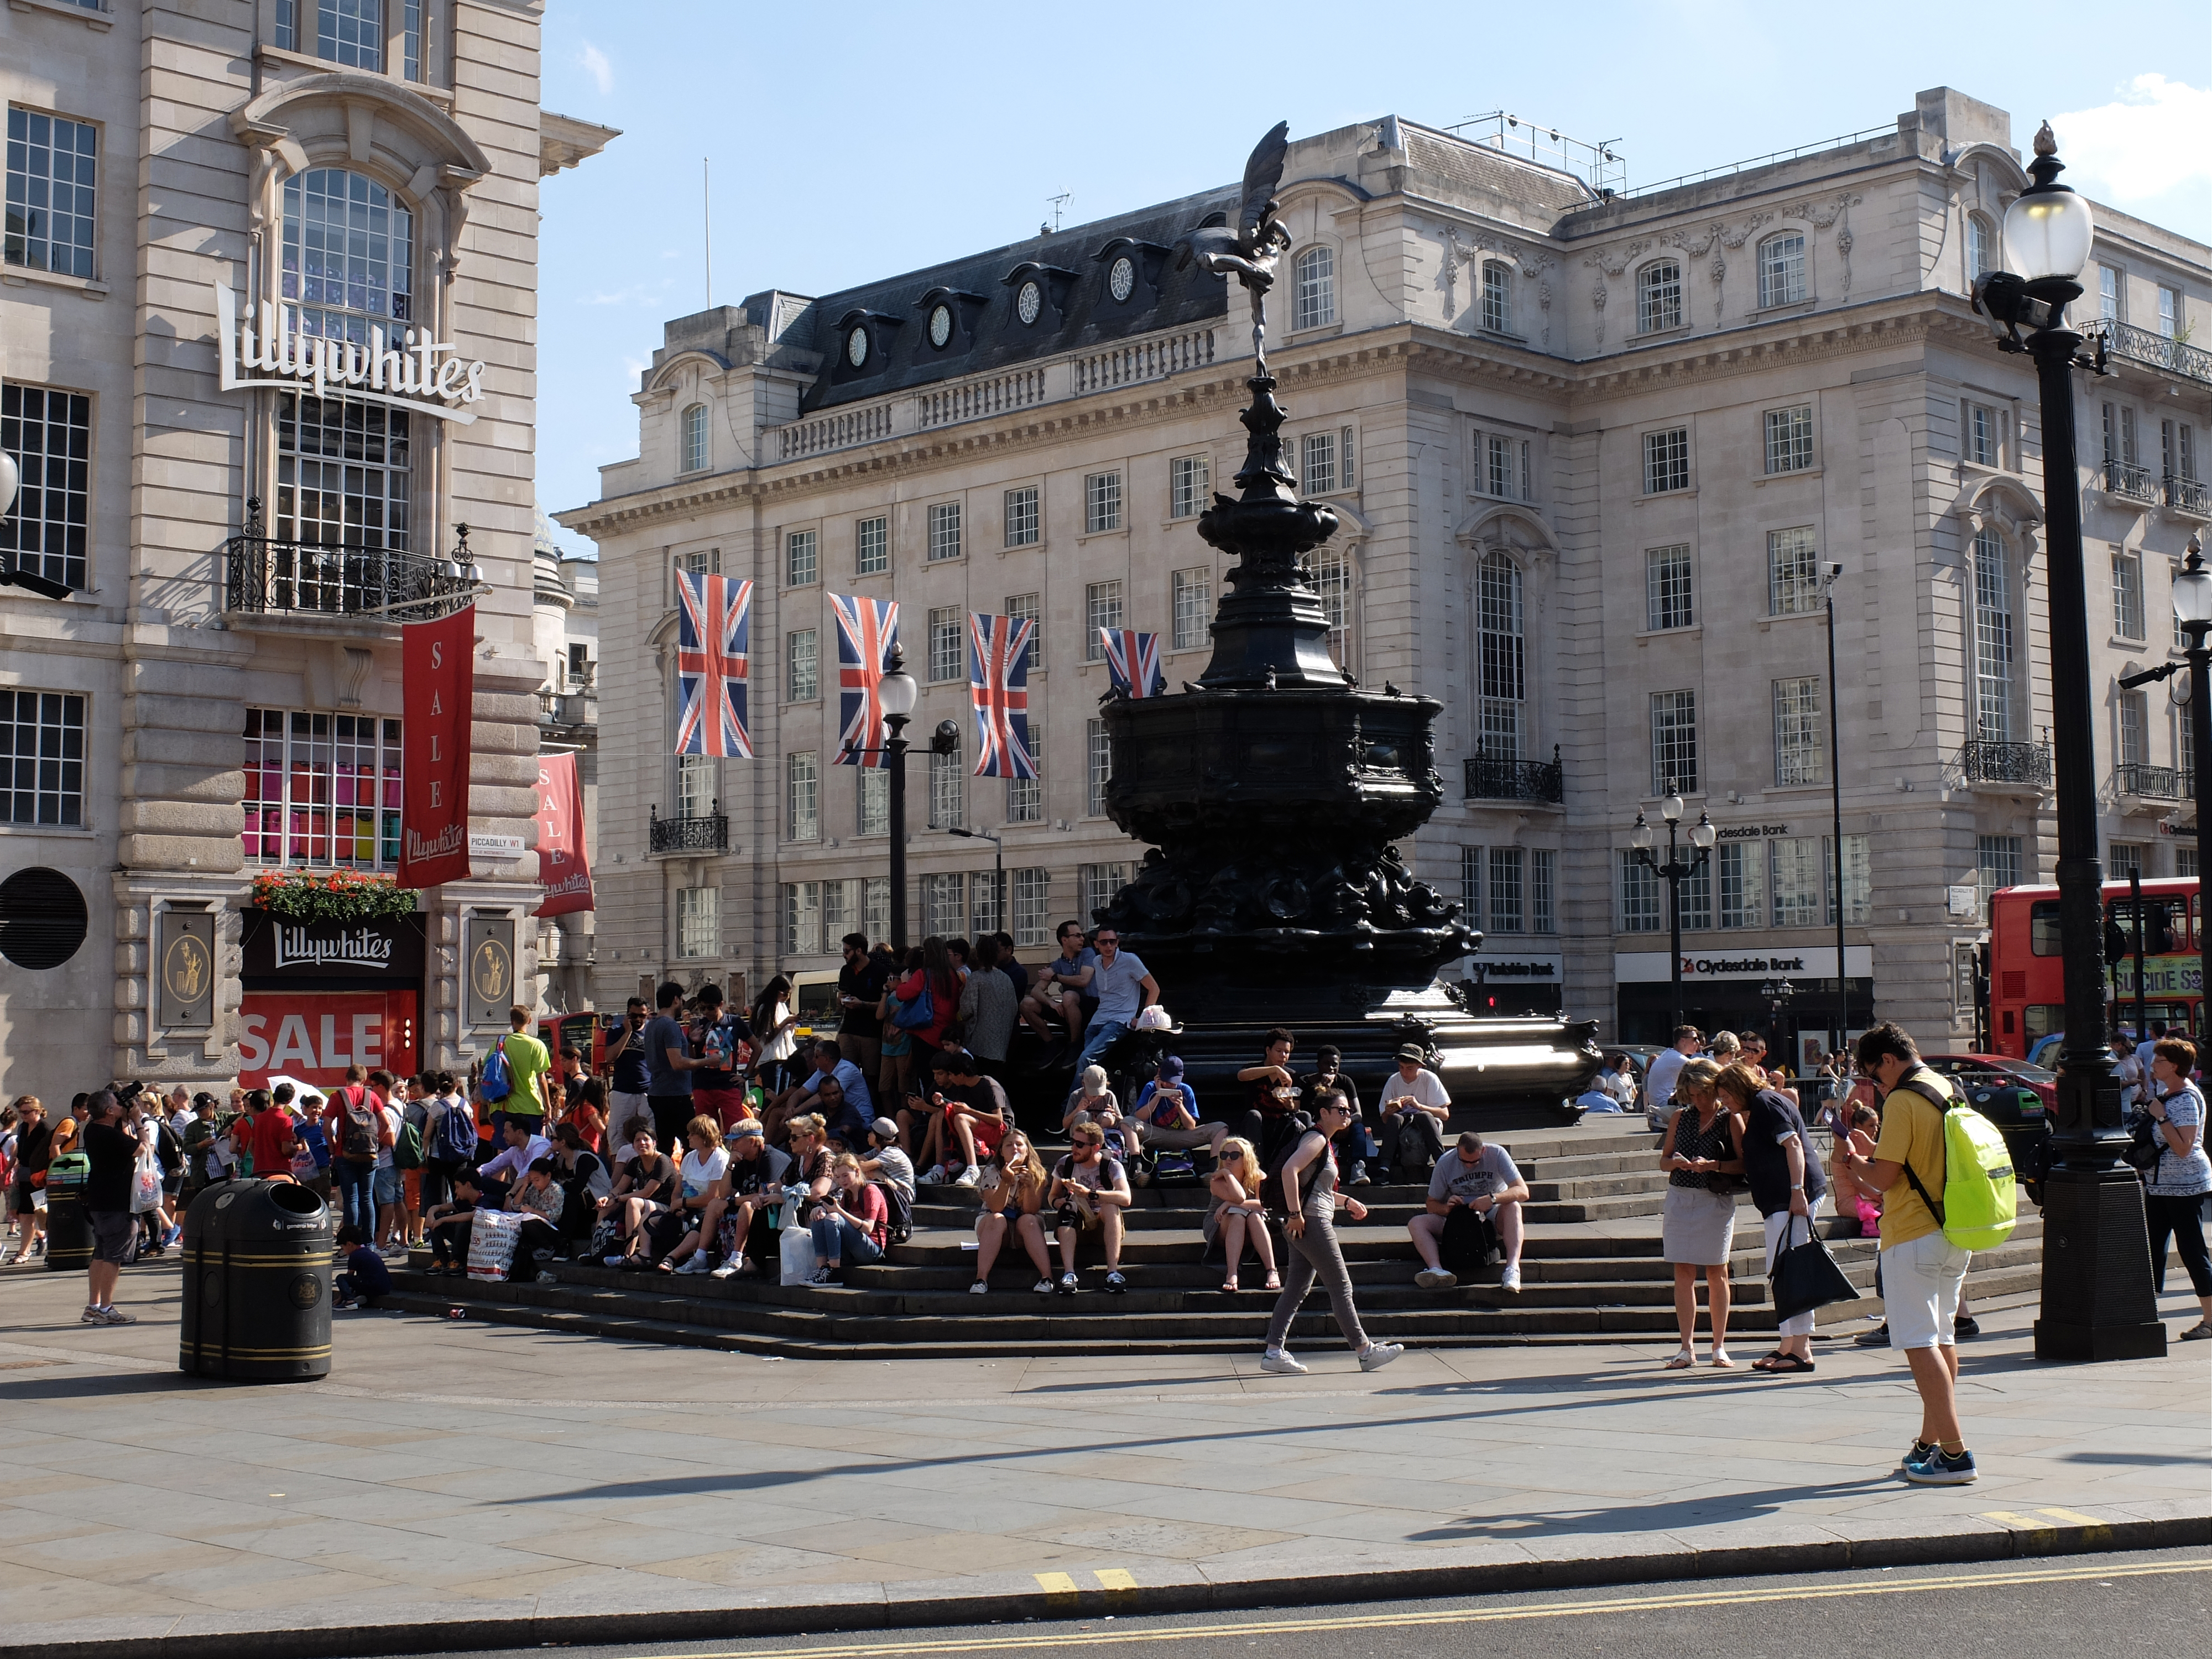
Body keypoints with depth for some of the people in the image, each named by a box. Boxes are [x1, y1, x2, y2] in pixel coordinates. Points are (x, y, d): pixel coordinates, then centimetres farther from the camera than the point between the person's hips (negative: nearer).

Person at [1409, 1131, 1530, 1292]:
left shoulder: (1496, 1154, -13)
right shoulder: (1445, 1163, -7)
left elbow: (1523, 1192, -20)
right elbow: (1431, 1205, 0)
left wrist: (1493, 1199, -38)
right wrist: (1447, 1208, -24)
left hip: (1492, 1217, -2)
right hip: (1458, 1220, 2)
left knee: (1513, 1207, -35)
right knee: (1416, 1224, -21)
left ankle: (1513, 1268, -47)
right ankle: (1436, 1269, -47)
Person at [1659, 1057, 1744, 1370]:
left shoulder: (1731, 1119, -2)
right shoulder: (1680, 1118, 10)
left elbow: (1743, 1164, -9)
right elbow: (1664, 1160, 13)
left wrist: (1713, 1165, -22)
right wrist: (1676, 1162, -9)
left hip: (1716, 1201, -3)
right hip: (1680, 1199, 3)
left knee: (1716, 1273, 3)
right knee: (1683, 1273, 1)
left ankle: (1719, 1348, 12)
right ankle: (1687, 1349, 4)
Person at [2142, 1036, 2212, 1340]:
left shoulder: (2187, 1099, -17)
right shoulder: (2163, 1093, 10)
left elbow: (2184, 1148, -24)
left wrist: (2161, 1117, -24)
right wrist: (2148, 1113, 10)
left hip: (2185, 1186, -9)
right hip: (2159, 1184, 9)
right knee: (2153, 1248, 8)